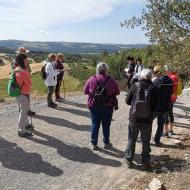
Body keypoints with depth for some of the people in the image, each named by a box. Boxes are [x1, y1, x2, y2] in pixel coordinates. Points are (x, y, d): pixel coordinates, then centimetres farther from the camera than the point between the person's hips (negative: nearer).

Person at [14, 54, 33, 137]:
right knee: (23, 112, -1)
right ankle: (21, 131, 8)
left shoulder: (17, 70, 7)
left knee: (25, 110, 24)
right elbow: (29, 83, -16)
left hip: (21, 93, 10)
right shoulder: (23, 72, -24)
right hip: (23, 94, -10)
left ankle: (25, 124, 42)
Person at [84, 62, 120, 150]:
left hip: (94, 106, 1)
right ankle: (106, 143, 25)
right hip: (108, 106, 0)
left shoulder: (91, 79, -8)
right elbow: (117, 92, -2)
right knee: (106, 125, 13)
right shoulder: (111, 80, -10)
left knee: (95, 124, 11)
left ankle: (94, 144, 16)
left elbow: (85, 91, 0)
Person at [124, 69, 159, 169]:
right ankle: (145, 162, 24)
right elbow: (155, 105, -3)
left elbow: (127, 101, -3)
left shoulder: (135, 85, -12)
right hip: (147, 119, 0)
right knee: (146, 141, 14)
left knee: (131, 139, 15)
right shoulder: (154, 88, -11)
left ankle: (129, 159, 24)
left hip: (134, 118, 0)